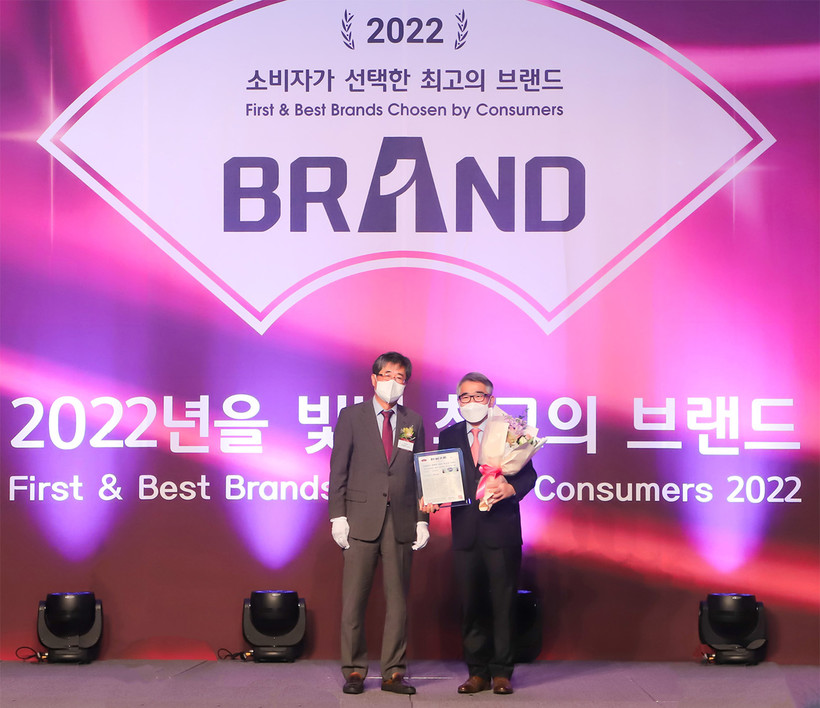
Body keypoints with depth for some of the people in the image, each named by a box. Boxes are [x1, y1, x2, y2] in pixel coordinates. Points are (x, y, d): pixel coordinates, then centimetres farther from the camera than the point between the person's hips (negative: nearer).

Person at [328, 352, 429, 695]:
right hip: (361, 519, -2)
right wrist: (338, 515, -6)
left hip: (401, 521, 2)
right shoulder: (351, 416, 6)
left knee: (398, 599, 2)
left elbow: (420, 473, 13)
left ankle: (393, 673, 8)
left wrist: (422, 520, 5)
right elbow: (339, 468, 3)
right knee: (353, 599, -3)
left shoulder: (413, 421, 13)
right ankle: (354, 670, 6)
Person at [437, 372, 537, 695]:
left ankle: (501, 672, 7)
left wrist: (510, 488, -19)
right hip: (465, 532, 2)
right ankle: (477, 672, 13)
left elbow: (528, 474, 0)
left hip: (502, 531, -2)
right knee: (470, 605, 5)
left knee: (503, 603, 0)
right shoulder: (449, 436, 11)